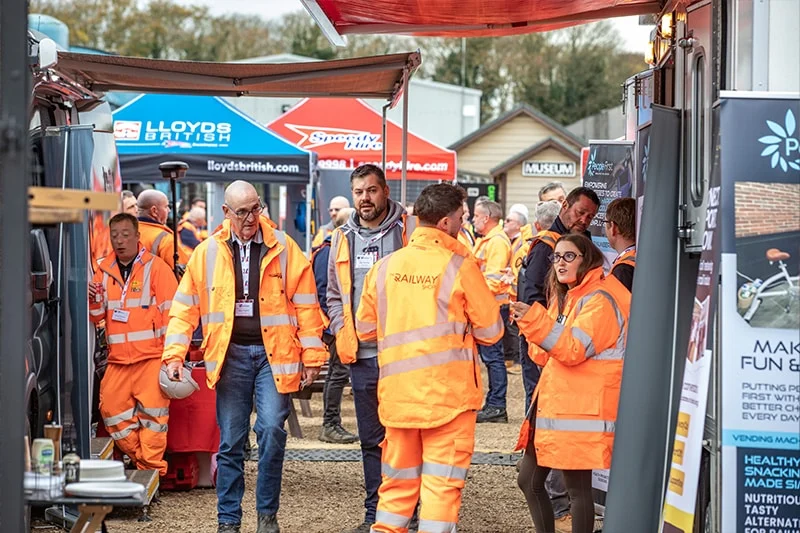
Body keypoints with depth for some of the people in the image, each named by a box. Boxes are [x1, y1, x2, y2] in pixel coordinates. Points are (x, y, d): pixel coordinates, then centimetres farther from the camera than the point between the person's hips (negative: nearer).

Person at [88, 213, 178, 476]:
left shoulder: (156, 267, -1)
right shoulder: (104, 271, 13)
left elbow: (171, 313, -4)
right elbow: (97, 317, 17)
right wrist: (94, 301, -6)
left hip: (151, 358, -5)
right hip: (117, 360, 5)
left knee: (152, 414, -9)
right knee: (111, 410, 1)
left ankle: (152, 471, -3)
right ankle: (140, 460, 15)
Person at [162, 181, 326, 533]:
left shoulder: (283, 248, 1)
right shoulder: (207, 252, 4)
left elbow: (305, 304, 2)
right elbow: (185, 306, 6)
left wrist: (311, 356, 0)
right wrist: (174, 354, -2)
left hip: (273, 353, -1)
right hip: (230, 355, 1)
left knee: (272, 429, -13)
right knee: (230, 441, 4)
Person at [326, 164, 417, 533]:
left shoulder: (410, 230, -2)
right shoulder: (342, 239, 13)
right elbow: (335, 295, 21)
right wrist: (342, 334, 6)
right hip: (361, 355, 5)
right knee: (371, 439, 11)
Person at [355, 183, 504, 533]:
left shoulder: (385, 267, 3)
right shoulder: (460, 266, -8)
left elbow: (365, 328, 12)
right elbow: (491, 331, -3)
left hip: (398, 392, 4)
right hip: (448, 392, -4)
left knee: (398, 483, 15)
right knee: (442, 484, -1)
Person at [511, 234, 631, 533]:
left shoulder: (600, 300, -9)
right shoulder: (565, 298, 20)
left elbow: (574, 350, -21)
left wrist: (536, 321, -31)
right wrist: (530, 324, -1)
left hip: (580, 410, -10)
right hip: (552, 404, 10)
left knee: (577, 487, -6)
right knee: (529, 481, 10)